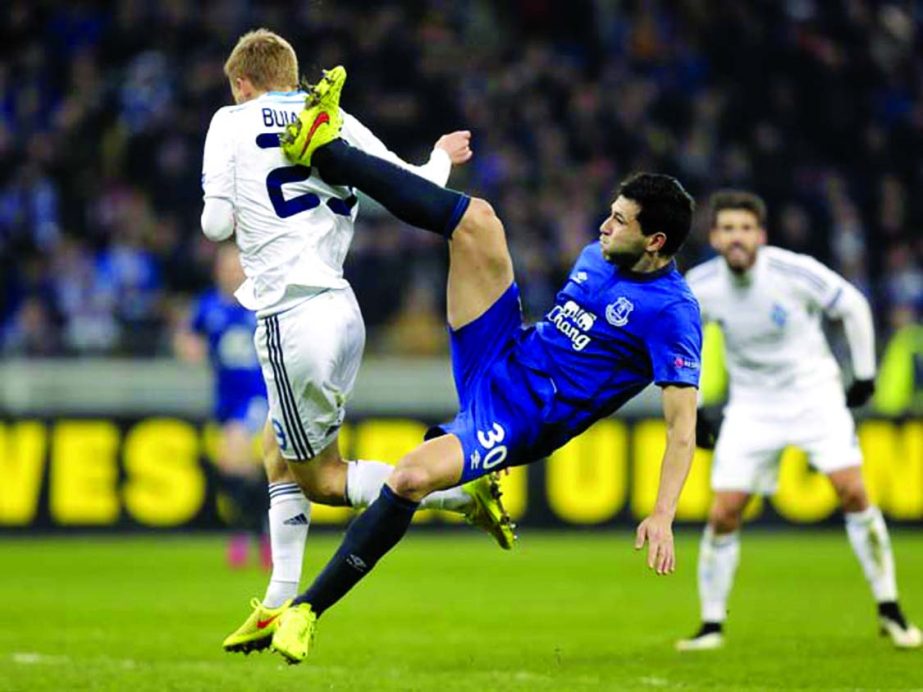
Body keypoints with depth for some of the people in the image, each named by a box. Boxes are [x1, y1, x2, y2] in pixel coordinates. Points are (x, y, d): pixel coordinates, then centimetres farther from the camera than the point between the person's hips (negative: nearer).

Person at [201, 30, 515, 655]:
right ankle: (280, 606, 18)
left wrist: (227, 216, 19)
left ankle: (459, 490, -11)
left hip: (291, 317, -7)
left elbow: (216, 224, -5)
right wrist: (442, 159, 28)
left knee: (321, 478, 3)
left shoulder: (233, 123, 0)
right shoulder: (336, 123, 11)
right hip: (342, 309, 7)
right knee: (278, 452, 20)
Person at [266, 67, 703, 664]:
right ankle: (324, 149, -5)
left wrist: (663, 517, -26)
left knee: (412, 476, -32)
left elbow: (683, 422, -18)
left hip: (522, 420, -7)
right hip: (497, 359, 7)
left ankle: (310, 608, -18)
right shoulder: (596, 256, 8)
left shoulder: (672, 312, -16)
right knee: (476, 219, -9)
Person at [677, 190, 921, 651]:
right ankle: (712, 624, 9)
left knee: (853, 491, -16)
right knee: (723, 514, -8)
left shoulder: (794, 271, -18)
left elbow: (853, 307, -2)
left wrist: (864, 374, 3)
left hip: (814, 393, -2)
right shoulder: (700, 287, -12)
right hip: (751, 405, 2)